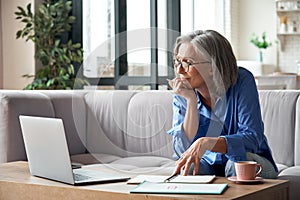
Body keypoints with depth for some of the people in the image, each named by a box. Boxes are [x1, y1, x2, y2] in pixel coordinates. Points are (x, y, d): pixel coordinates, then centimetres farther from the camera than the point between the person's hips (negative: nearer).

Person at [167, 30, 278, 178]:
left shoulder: (242, 81, -18)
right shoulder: (182, 95, -8)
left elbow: (252, 138, -26)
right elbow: (182, 151, -17)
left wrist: (205, 143, -41)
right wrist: (191, 101, -25)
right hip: (209, 163, 1)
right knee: (186, 168, -30)